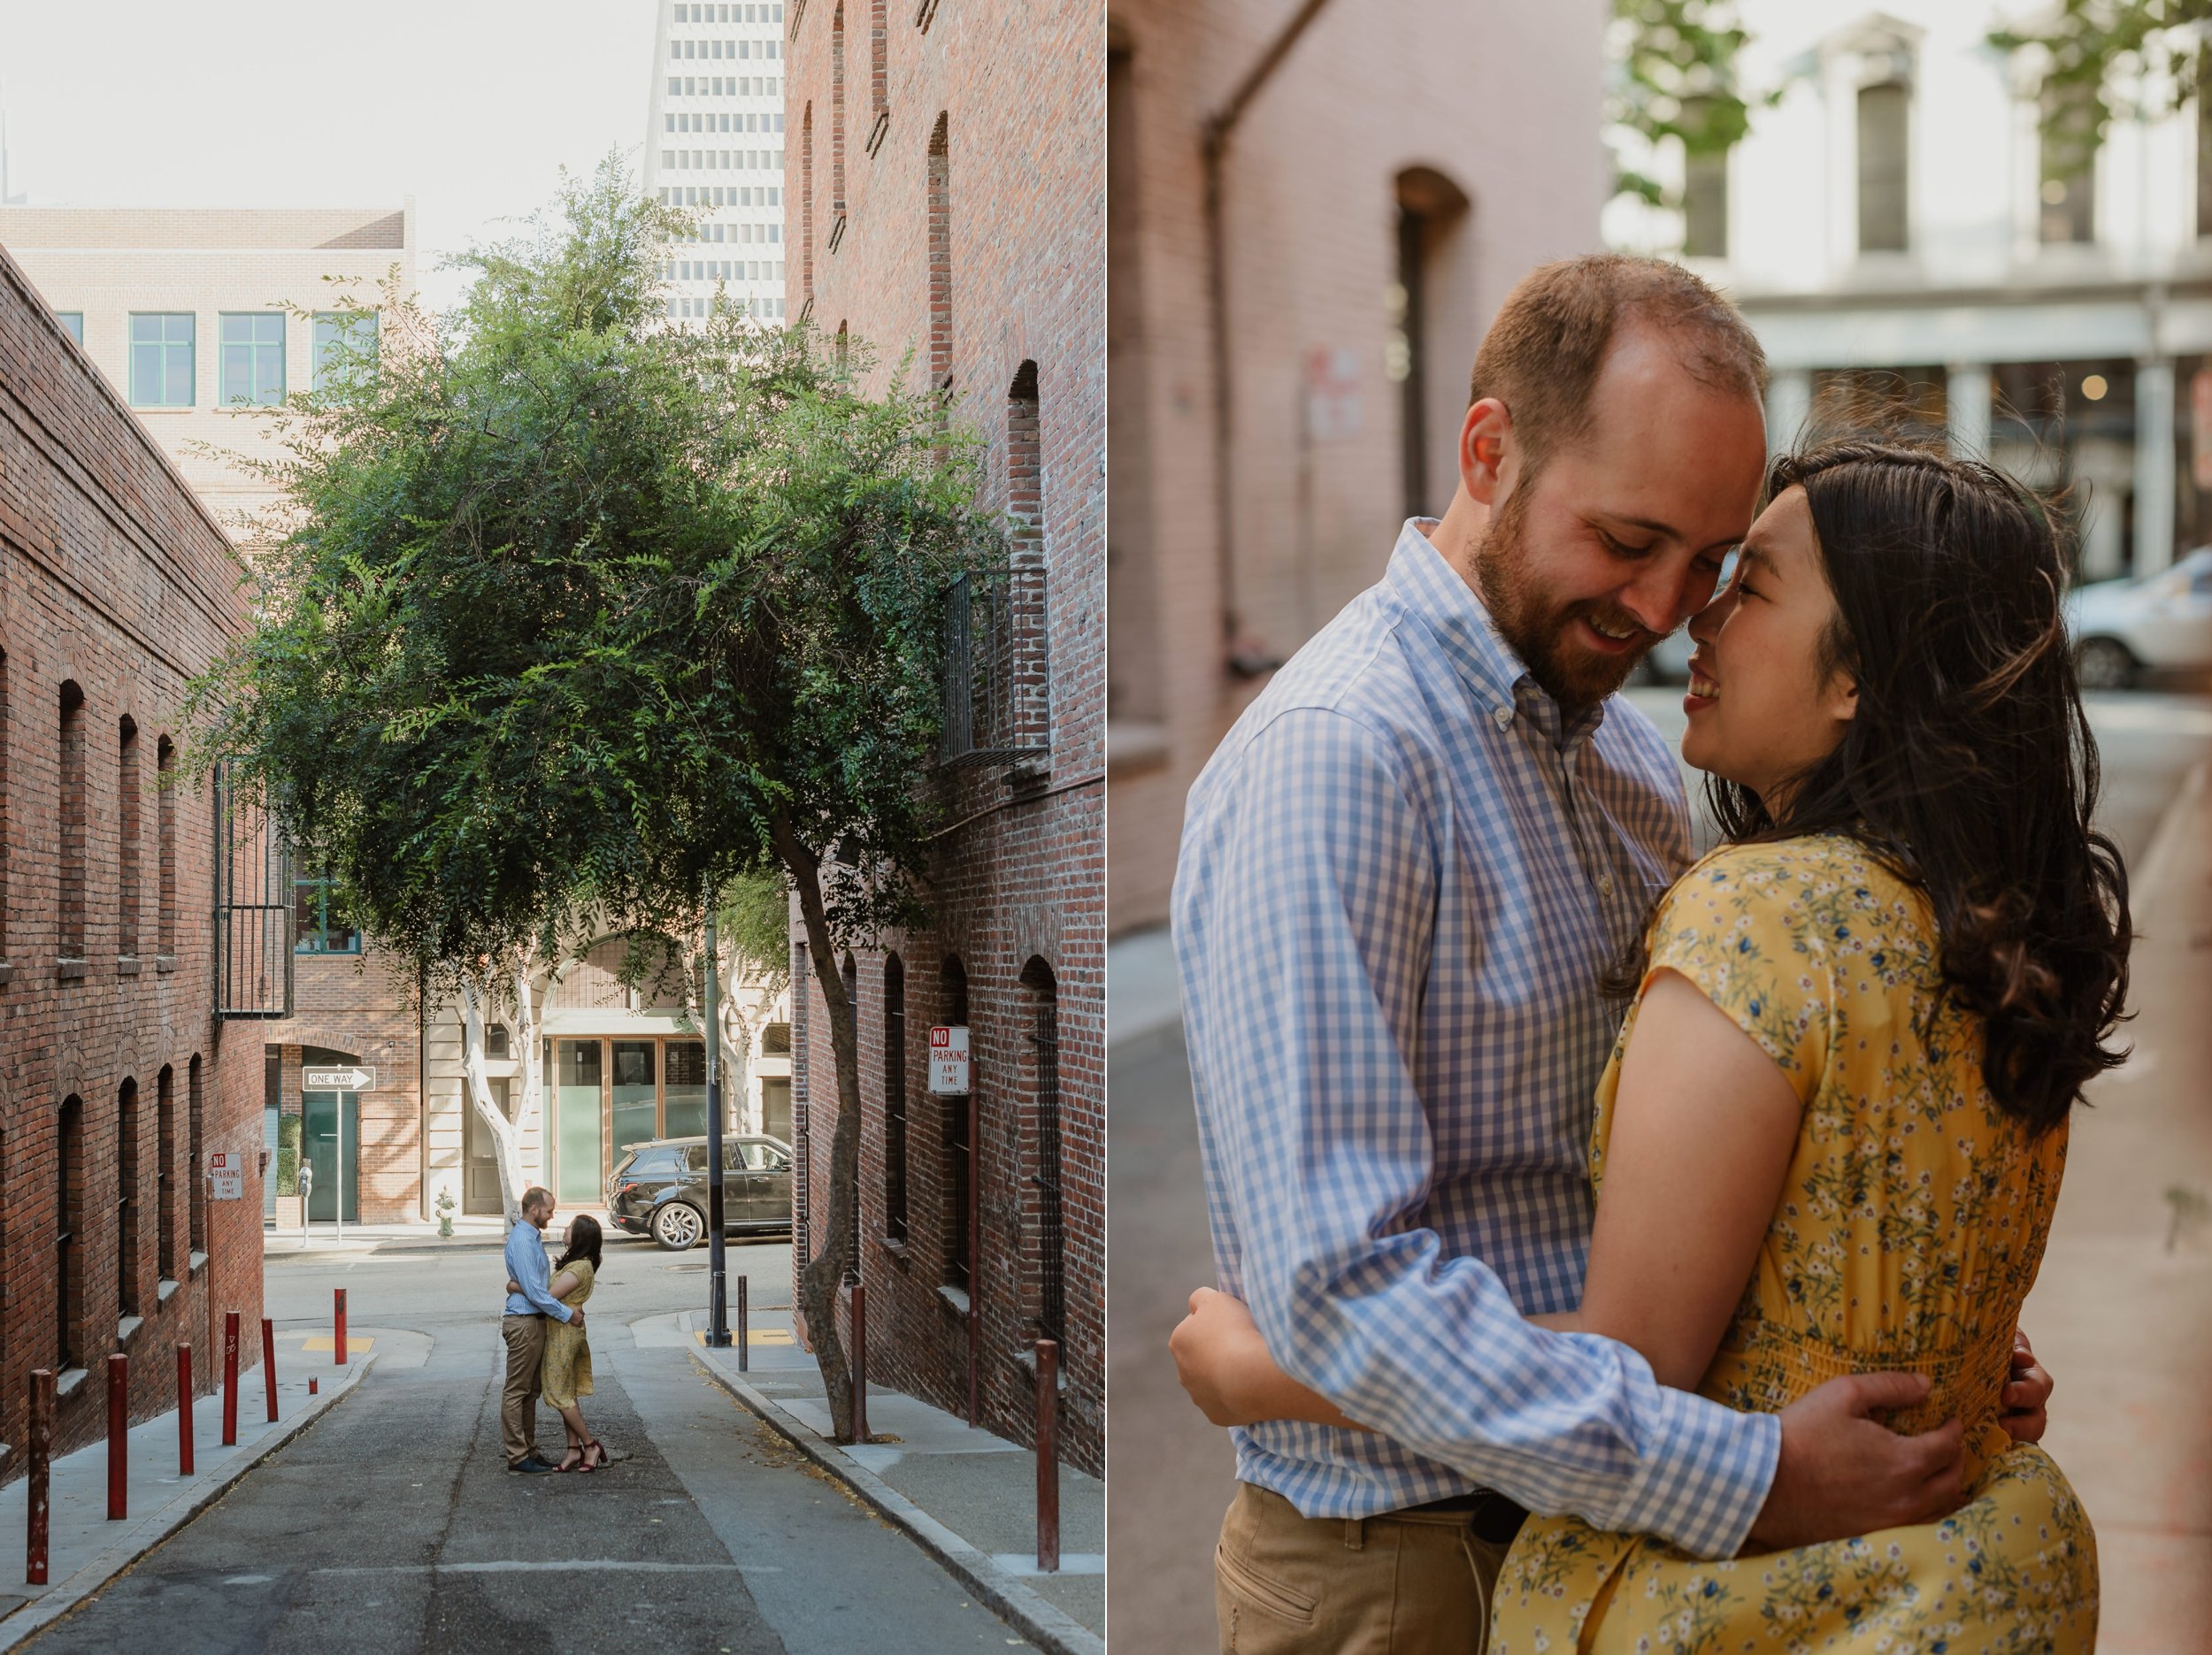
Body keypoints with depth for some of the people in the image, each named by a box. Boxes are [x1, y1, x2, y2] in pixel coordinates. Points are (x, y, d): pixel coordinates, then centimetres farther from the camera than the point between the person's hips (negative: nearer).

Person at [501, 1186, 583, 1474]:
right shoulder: (522, 1241, -17)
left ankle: (529, 1450, 20)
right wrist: (567, 1315, -16)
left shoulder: (533, 1237, 14)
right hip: (524, 1322, -10)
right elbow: (534, 1290, -22)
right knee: (516, 1391, -4)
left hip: (536, 1322, 10)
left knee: (530, 1391, 14)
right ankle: (517, 1456, -1)